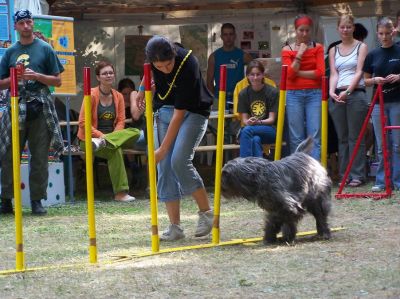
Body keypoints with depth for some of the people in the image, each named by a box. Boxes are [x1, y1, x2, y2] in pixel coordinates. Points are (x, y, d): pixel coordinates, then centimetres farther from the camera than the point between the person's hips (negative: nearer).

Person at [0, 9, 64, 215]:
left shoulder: (45, 49, 6)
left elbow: (57, 81, 5)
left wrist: (36, 75, -10)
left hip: (40, 110, -2)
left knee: (39, 158, 0)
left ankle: (37, 201, 7)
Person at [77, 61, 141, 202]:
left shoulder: (118, 96, 9)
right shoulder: (92, 95, -7)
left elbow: (121, 121, 5)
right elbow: (83, 122, -11)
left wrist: (112, 136, -15)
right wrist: (101, 135, -21)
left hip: (114, 136, 5)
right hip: (90, 139, -5)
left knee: (135, 132, -24)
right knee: (115, 151, -35)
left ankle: (103, 143, -41)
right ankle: (120, 192, -35)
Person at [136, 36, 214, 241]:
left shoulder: (188, 66, -31)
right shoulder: (153, 57, -15)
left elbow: (179, 114, -27)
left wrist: (163, 149, -25)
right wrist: (143, 89, 20)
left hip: (193, 112, -5)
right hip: (164, 110, 6)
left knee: (179, 161, -22)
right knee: (164, 168, -3)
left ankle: (206, 212, -4)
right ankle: (175, 227, 0)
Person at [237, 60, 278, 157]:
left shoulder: (272, 92, -2)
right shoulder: (243, 94, 7)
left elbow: (271, 119, -4)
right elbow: (244, 119, 4)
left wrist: (259, 122, -26)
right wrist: (248, 122, -22)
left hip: (270, 130, -2)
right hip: (251, 129, 2)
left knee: (247, 130, -34)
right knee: (255, 139, -36)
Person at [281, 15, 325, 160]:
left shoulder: (317, 48, 7)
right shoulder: (287, 50, 7)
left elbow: (320, 72, -4)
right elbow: (289, 74, -3)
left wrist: (298, 73, -6)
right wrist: (300, 54, -7)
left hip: (314, 94, -1)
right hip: (294, 94, 1)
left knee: (315, 136, -6)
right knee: (296, 137, 1)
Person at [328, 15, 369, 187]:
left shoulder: (361, 47, 6)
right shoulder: (333, 50, 16)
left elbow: (359, 72, -4)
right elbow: (333, 74, 7)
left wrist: (348, 91, -16)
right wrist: (332, 91, -12)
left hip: (355, 94, -4)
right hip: (337, 96, 4)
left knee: (355, 137, -5)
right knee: (342, 137, 5)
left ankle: (358, 175, -3)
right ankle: (344, 175, 9)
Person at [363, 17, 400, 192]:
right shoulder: (373, 55, 7)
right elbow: (366, 80, 12)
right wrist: (375, 80, -8)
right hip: (379, 103, 3)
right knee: (381, 146, 5)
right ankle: (381, 181, 10)